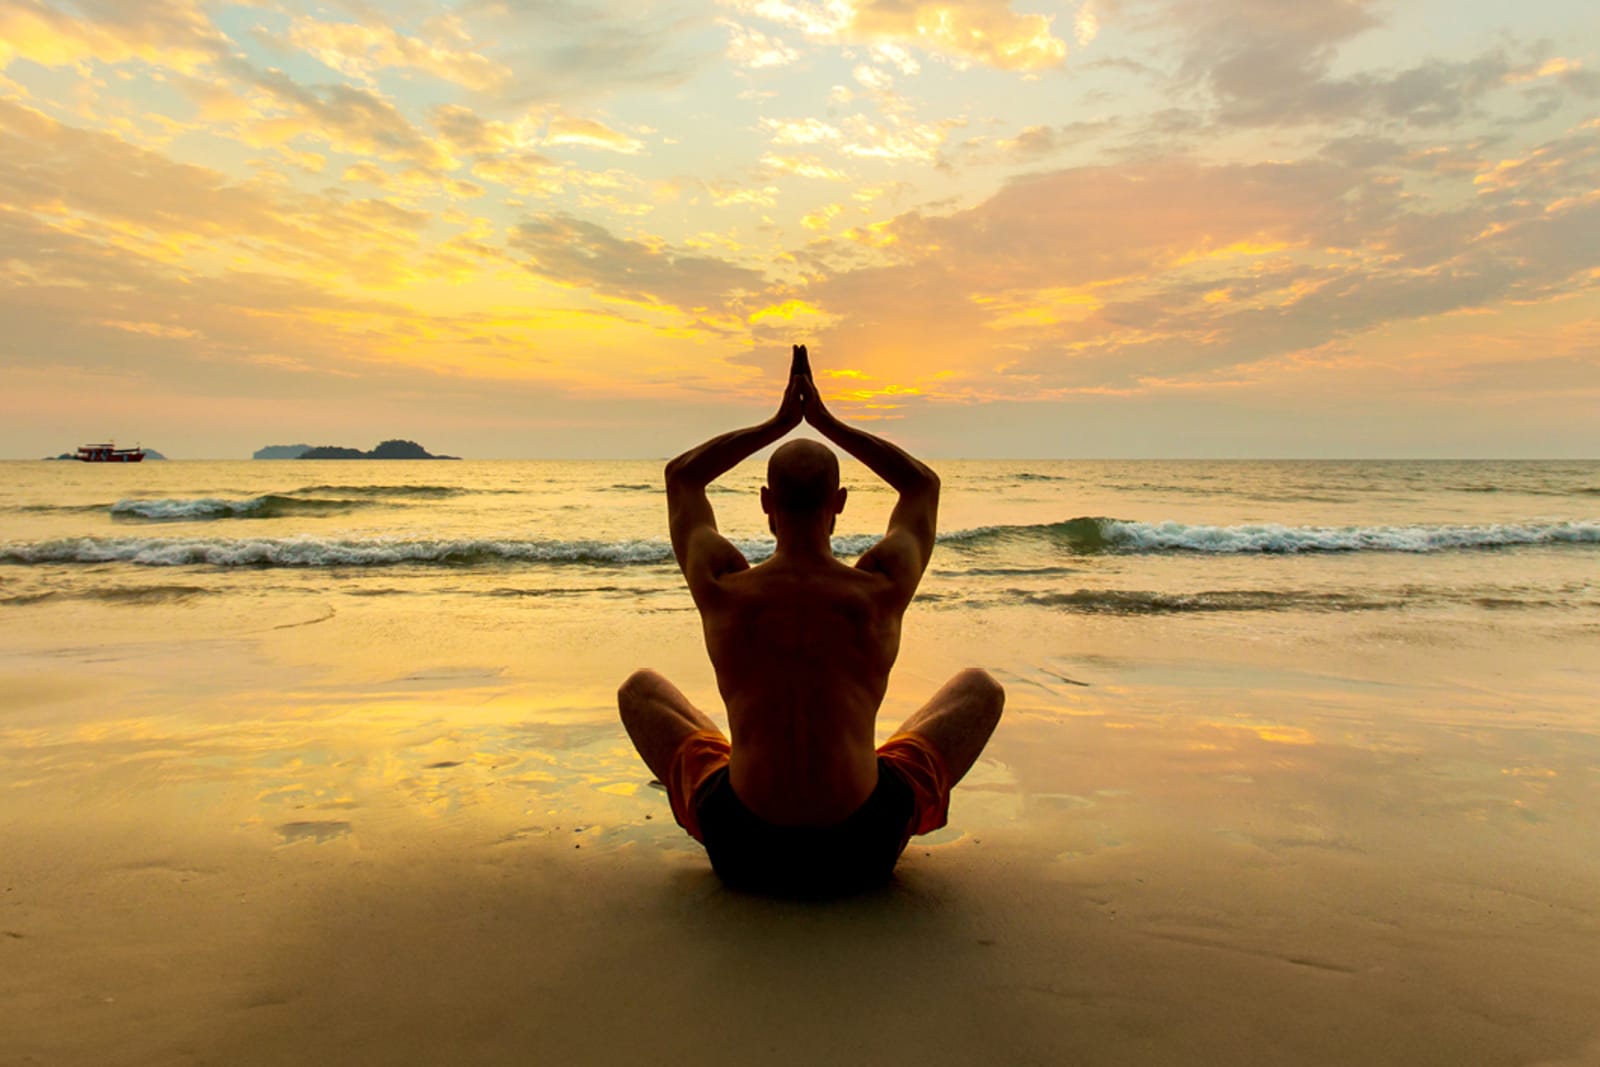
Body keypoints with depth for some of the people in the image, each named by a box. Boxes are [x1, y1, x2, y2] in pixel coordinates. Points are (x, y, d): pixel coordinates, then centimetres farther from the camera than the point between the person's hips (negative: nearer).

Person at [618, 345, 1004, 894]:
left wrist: (778, 423, 16)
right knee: (980, 689, 22)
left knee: (640, 688, 25)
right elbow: (924, 484, 16)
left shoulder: (723, 590, -6)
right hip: (865, 849, 0)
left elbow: (681, 477, 15)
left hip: (743, 850, 1)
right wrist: (828, 423, 15)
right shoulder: (881, 589, -6)